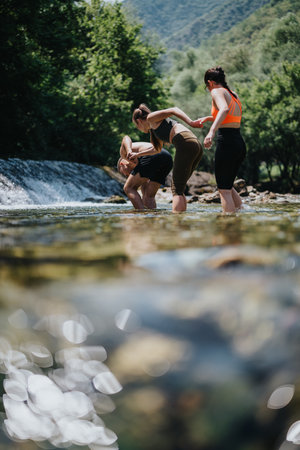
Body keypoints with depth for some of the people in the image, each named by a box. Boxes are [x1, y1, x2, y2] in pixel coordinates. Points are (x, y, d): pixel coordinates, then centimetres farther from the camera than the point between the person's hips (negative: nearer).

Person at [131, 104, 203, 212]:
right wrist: (137, 155, 63)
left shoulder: (151, 118, 10)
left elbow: (173, 110, -6)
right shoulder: (156, 127, 36)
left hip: (186, 143, -8)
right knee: (179, 189, 14)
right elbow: (157, 149, 51)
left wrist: (191, 122, -21)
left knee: (177, 190, -10)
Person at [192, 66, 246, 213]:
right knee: (227, 186, 23)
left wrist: (211, 131, -37)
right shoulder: (233, 95, 20)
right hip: (240, 143, 8)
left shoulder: (217, 92, -4)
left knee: (224, 189, -2)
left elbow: (224, 109, -27)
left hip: (226, 142, -8)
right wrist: (206, 118, 40)